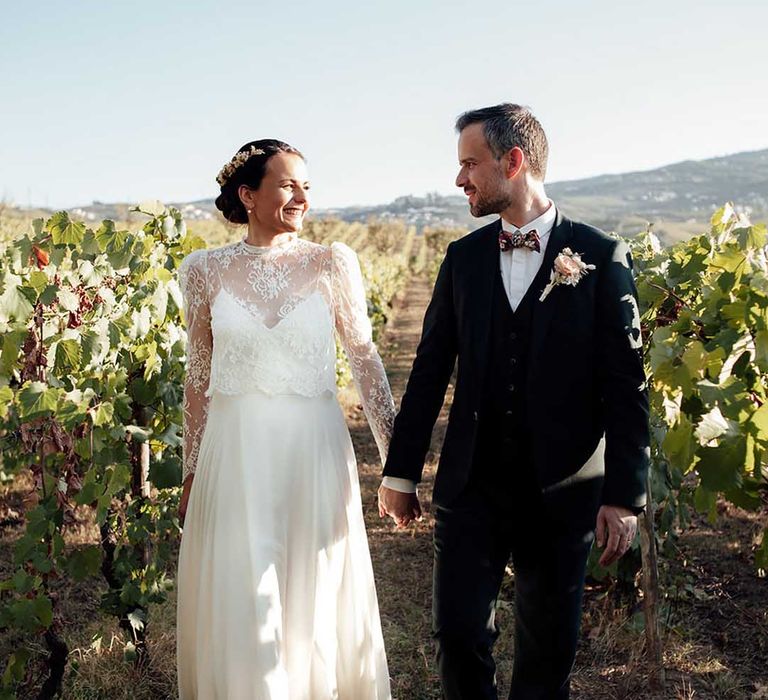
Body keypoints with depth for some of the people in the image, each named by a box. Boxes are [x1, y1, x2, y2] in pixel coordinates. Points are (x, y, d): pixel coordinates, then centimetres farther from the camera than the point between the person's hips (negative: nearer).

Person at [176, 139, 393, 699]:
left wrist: (396, 456, -2)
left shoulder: (332, 263, -2)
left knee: (317, 600, 12)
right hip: (236, 455, 1)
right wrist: (191, 474, 10)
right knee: (241, 603, 9)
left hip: (315, 450, 0)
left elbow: (366, 359, 1)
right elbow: (198, 378, 7)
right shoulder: (207, 270, 1)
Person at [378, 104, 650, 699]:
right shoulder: (463, 258, 5)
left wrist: (624, 495, -9)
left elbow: (625, 386, -6)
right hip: (471, 487, 3)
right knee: (458, 632, 3)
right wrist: (400, 472, 7)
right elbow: (430, 371, 7)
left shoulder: (601, 257, -5)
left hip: (561, 493, -2)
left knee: (549, 648, 11)